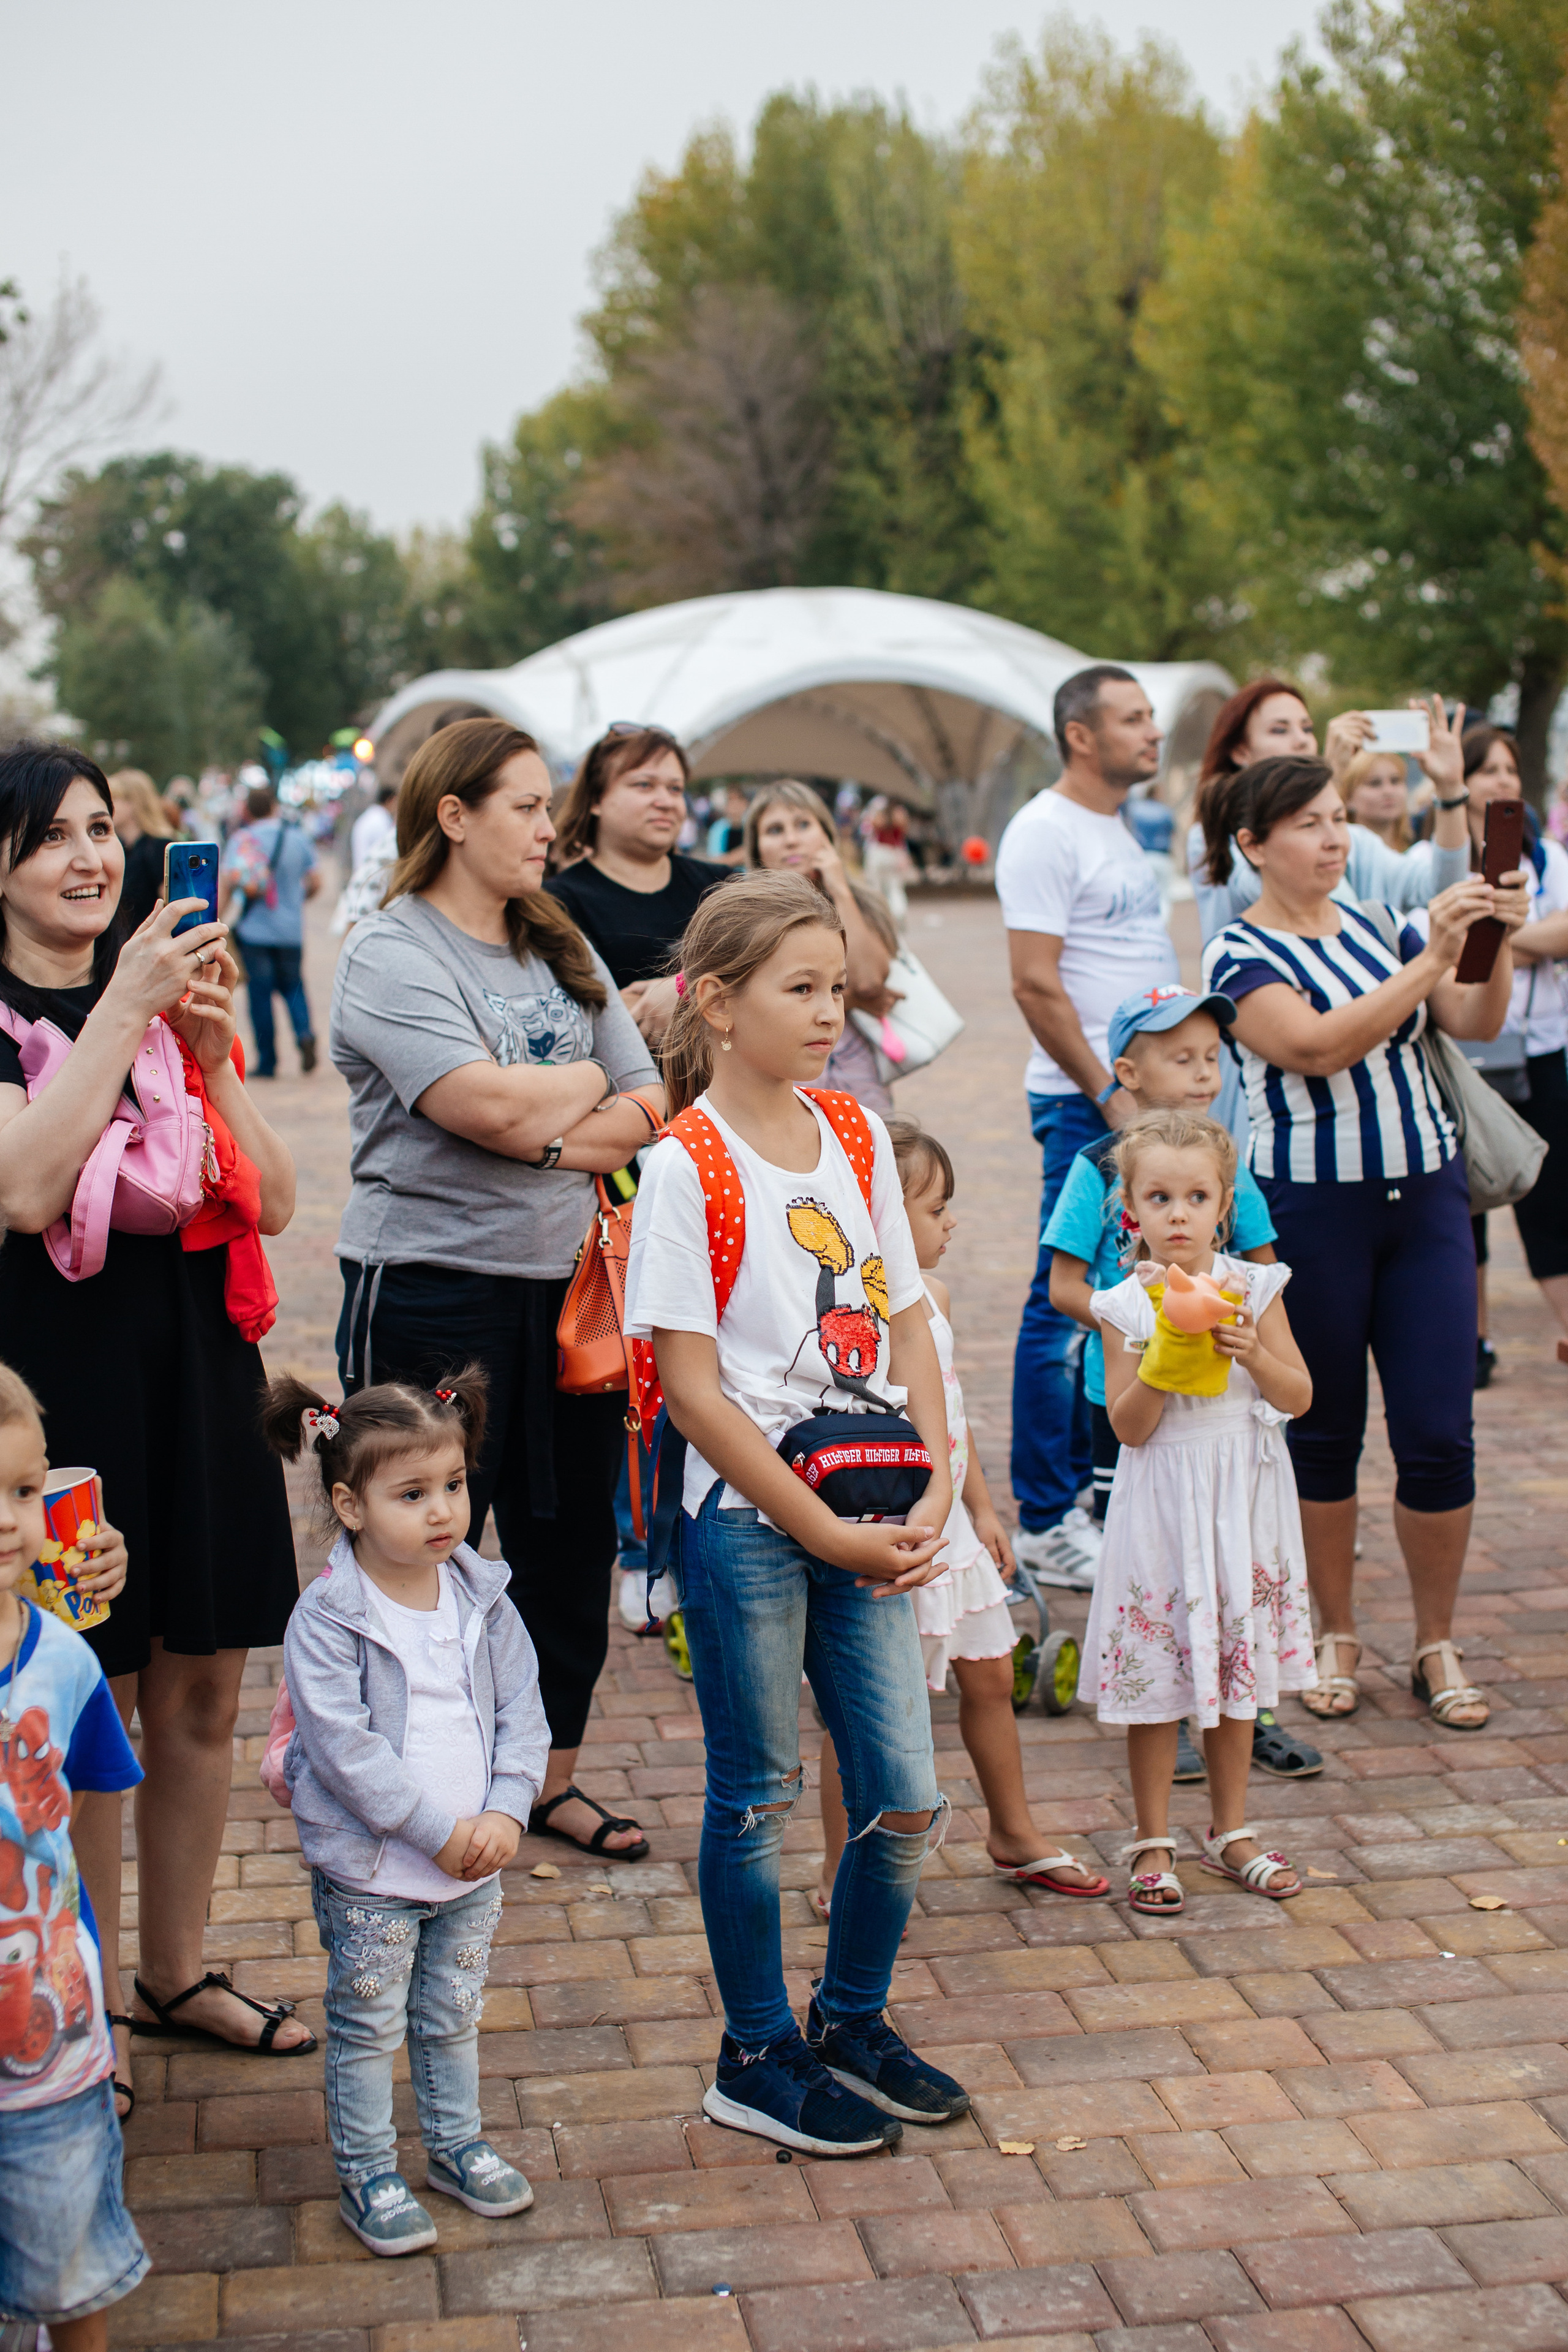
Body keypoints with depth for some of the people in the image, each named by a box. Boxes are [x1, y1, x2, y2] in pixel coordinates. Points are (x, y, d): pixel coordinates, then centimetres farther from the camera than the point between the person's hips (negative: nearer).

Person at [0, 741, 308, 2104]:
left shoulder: (175, 993, 11)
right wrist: (123, 1009, -23)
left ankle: (178, 1973, 30)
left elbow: (273, 1203, 5)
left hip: (199, 1372, 6)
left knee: (202, 1693, 13)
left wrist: (213, 1052, -9)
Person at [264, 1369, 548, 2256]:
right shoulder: (326, 1619, -17)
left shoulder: (484, 1597, -1)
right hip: (370, 1868, -4)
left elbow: (523, 1711, 1)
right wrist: (434, 1829, -21)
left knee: (454, 2015, 20)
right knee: (369, 2026, 9)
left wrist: (504, 1813, -13)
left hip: (475, 1861, 4)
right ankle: (367, 2174, 25)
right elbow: (341, 1744, -21)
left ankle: (458, 2145, 38)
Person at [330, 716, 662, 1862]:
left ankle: (551, 1776, 29)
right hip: (433, 1296, -7)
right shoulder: (391, 954, -10)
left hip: (568, 1287, 7)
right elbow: (499, 1108, -22)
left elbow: (652, 1109, 6)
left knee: (573, 1538, 13)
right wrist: (595, 1083, -3)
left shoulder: (561, 946, 12)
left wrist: (557, 1139, -13)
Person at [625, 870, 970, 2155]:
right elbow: (692, 1386, -14)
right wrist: (826, 1531, -14)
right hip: (746, 1519, -5)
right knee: (759, 1797, 7)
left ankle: (851, 2021, 32)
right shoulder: (685, 1166, -12)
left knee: (907, 1799, 9)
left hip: (866, 1519, 6)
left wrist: (935, 1494, -3)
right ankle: (757, 2059, 25)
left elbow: (907, 1324, 10)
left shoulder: (857, 1134, 6)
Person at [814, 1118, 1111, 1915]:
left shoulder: (932, 1296, 6)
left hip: (947, 1525, 8)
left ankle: (1014, 1834, 38)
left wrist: (982, 1507, 19)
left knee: (990, 1674, 18)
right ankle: (840, 1875, 17)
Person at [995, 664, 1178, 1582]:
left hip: (1145, 1097, 9)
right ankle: (1044, 1522, 4)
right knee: (1067, 1306, -3)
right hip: (1088, 1101, -9)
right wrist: (1109, 1092, -16)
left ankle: (1093, 1488, 23)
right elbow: (1036, 984, -16)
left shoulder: (1121, 829, 17)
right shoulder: (1045, 832, -11)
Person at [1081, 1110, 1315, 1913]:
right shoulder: (1126, 1305, -6)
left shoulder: (1252, 1287, -1)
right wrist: (1166, 1357, -22)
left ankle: (1230, 1832, 27)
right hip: (1161, 1503, -2)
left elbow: (1298, 1396, -1)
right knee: (1155, 1673, 3)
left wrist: (1250, 1353, -18)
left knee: (1238, 1666, 12)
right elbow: (1128, 1426, -9)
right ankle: (1152, 1842, 17)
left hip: (1242, 1494, 2)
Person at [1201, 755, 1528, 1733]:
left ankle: (1438, 1645, 16)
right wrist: (1433, 957, -26)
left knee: (1440, 1434, 1)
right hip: (1311, 1206, -4)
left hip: (1426, 1194, 4)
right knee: (1324, 1431, 7)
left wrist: (1498, 940, -14)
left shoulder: (1381, 923, 9)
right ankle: (1335, 1636, 24)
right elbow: (1319, 1045, -23)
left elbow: (1478, 1024, 3)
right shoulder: (1240, 956, -6)